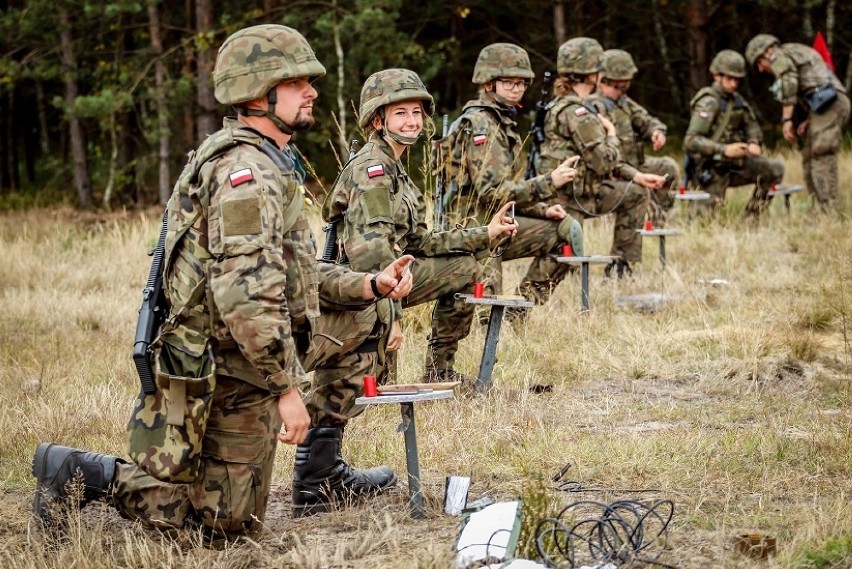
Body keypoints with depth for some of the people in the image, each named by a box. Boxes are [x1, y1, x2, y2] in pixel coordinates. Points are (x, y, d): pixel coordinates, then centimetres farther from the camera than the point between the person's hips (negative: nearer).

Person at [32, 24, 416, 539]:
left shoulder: (264, 164, 14)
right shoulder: (246, 169, -20)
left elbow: (296, 273, 19)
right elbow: (246, 294, -29)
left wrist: (371, 285, 5)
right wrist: (287, 388, -26)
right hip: (232, 371, -10)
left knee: (362, 315, 18)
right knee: (230, 523, -3)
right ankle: (87, 475, -2)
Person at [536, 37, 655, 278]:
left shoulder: (563, 105, 15)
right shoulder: (577, 113, -19)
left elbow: (600, 160, 19)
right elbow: (604, 162, -23)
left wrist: (637, 177, 14)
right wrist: (612, 134, -2)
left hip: (579, 188, 11)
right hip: (569, 197, -11)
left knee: (636, 193, 22)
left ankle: (621, 266, 22)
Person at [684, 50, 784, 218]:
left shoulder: (736, 99, 7)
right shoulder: (708, 103, -16)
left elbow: (752, 125, 17)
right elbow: (691, 140, -24)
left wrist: (754, 143, -6)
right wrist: (724, 150, -31)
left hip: (734, 165, 7)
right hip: (712, 169, -7)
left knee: (775, 168, -9)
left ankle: (751, 218, -1)